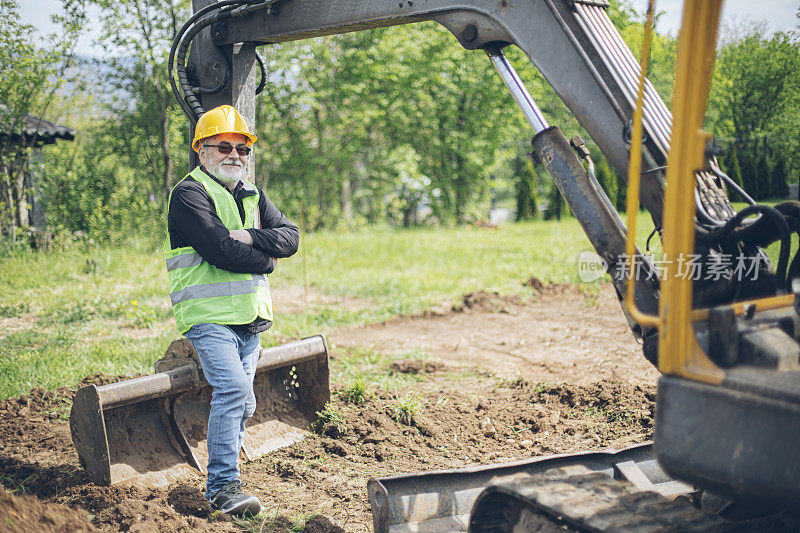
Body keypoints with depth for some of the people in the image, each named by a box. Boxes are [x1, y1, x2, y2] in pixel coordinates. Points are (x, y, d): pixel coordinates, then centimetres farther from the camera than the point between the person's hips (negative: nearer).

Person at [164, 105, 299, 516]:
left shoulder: (251, 195, 17)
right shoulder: (190, 193, -7)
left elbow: (291, 236, 7)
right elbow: (221, 250, -20)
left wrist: (253, 237, -12)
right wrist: (266, 259, -5)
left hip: (249, 319, 7)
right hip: (209, 316, -7)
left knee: (240, 403, 11)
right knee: (234, 389, -23)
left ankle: (222, 481, 26)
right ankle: (222, 486, -17)